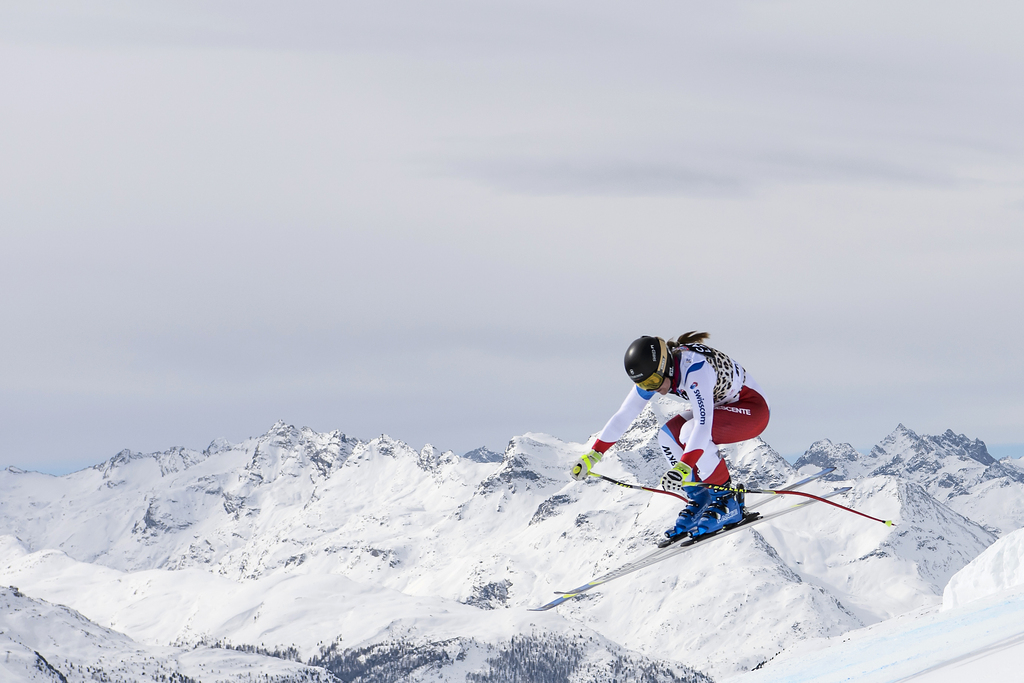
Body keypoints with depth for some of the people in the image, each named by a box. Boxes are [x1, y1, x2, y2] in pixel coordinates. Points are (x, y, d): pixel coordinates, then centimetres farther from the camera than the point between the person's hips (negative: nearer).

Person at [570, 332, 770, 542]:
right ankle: (699, 500, -2)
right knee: (667, 435, -12)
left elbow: (703, 425, -43)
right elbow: (624, 415, -5)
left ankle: (727, 502, -19)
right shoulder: (653, 373, -10)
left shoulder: (694, 369, -34)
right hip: (724, 408, 8)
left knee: (690, 431, -29)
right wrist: (593, 455, -11)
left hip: (753, 408, -8)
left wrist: (683, 467, -53)